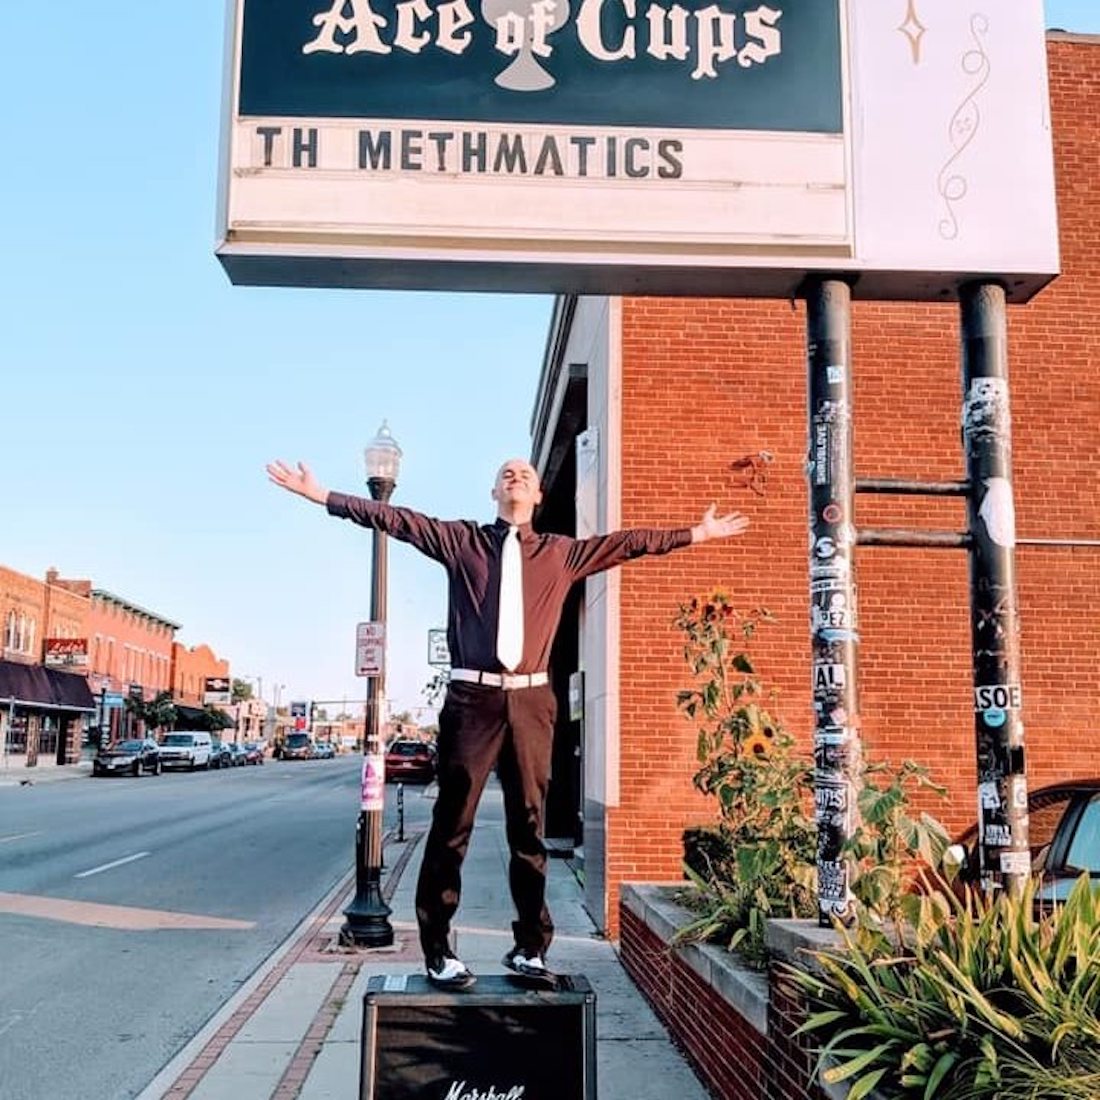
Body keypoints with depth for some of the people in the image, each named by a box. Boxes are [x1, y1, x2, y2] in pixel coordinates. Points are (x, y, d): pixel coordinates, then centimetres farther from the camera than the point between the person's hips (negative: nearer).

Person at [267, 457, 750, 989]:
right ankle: (437, 951, 6)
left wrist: (699, 532, 22)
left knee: (529, 826, 6)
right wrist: (321, 494, 5)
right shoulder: (460, 540, 10)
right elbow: (396, 519, 8)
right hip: (472, 696, -2)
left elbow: (631, 541, 19)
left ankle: (529, 948, 14)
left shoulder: (562, 552, 15)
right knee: (452, 825, -1)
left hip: (530, 700, 2)